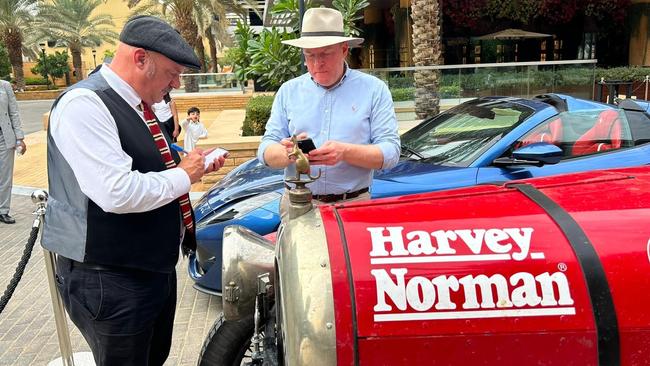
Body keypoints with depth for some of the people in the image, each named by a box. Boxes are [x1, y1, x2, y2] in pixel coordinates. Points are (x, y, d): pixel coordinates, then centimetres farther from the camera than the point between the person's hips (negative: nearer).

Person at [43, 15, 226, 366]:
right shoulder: (84, 104, -22)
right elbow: (118, 192, -32)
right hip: (109, 281, -9)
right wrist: (183, 175, -17)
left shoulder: (137, 105, 8)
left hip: (156, 267, 9)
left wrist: (194, 166, 4)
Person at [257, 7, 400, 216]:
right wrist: (288, 153, -17)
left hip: (354, 205, -1)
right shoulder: (288, 91, 10)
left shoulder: (374, 90, 3)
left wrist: (345, 152, -20)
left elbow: (390, 152, -3)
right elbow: (266, 151, 7)